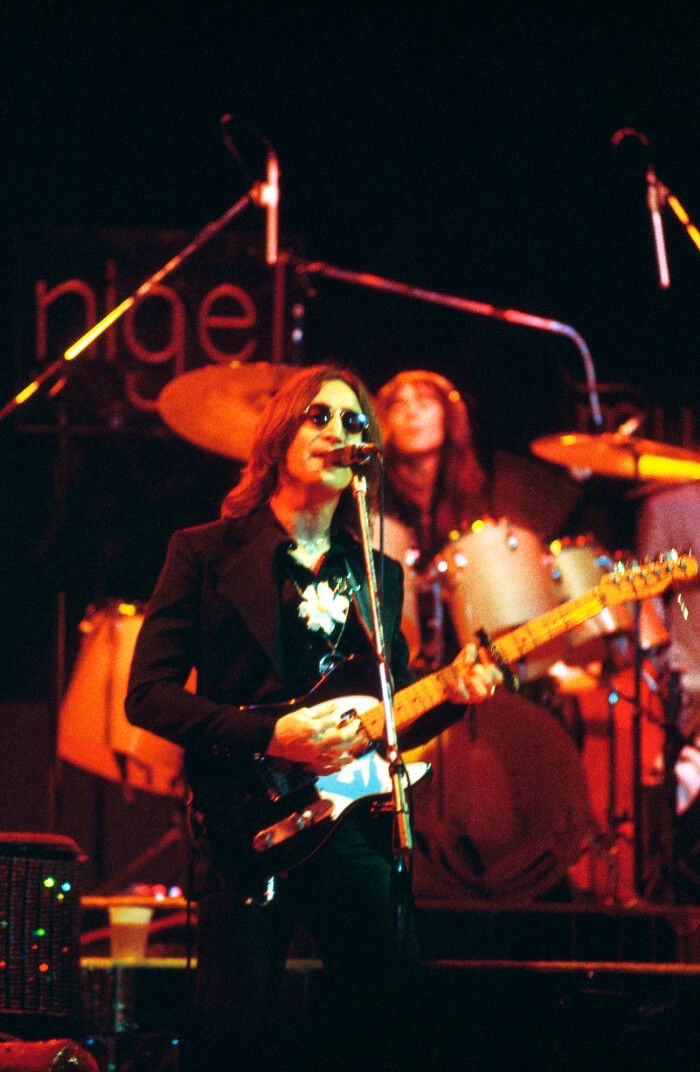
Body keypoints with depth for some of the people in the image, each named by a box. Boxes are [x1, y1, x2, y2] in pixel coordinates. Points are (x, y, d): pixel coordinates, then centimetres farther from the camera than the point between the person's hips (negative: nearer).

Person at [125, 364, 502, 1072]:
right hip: (247, 822, -4)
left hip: (356, 820, 4)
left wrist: (449, 689, -2)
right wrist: (270, 735, -17)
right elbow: (149, 694, -6)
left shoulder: (379, 575, 16)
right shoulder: (208, 553, 1)